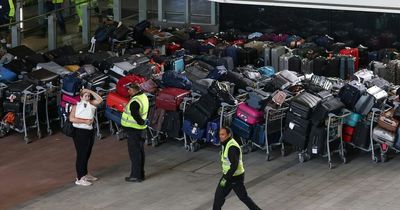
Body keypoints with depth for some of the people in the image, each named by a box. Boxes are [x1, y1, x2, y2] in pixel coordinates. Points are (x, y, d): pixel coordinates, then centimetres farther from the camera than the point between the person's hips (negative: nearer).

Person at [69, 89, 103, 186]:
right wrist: (85, 121, -18)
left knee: (87, 154, 17)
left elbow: (99, 100, -3)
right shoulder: (76, 105, -6)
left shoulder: (91, 104, 10)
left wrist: (90, 91, -4)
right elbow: (71, 118, -16)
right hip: (80, 132, -7)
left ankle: (85, 174, 32)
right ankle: (79, 179, -3)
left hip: (90, 131, 7)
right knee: (81, 155, -6)